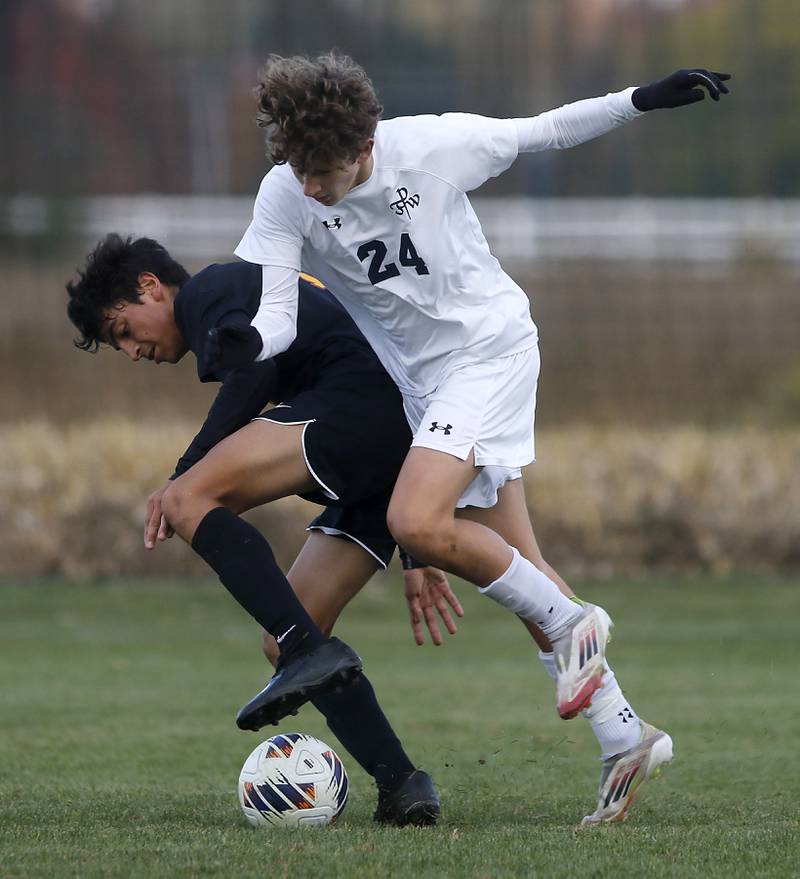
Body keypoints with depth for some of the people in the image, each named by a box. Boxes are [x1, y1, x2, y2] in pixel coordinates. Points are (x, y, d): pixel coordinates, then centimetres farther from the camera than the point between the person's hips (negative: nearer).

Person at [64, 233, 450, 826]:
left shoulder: (209, 292, 9)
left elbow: (253, 362, -13)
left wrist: (183, 475, -16)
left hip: (365, 397, -10)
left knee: (189, 500, -20)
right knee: (284, 640, 7)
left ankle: (310, 653, -30)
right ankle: (400, 785, -4)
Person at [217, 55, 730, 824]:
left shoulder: (433, 146, -20)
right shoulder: (284, 199, -12)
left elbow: (539, 133, -4)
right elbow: (276, 311, -18)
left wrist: (644, 100, -6)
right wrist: (246, 343, -41)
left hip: (491, 348, -5)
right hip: (420, 380, 5)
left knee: (416, 521, -25)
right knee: (514, 569, 5)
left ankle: (570, 623, -6)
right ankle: (624, 739, 13)